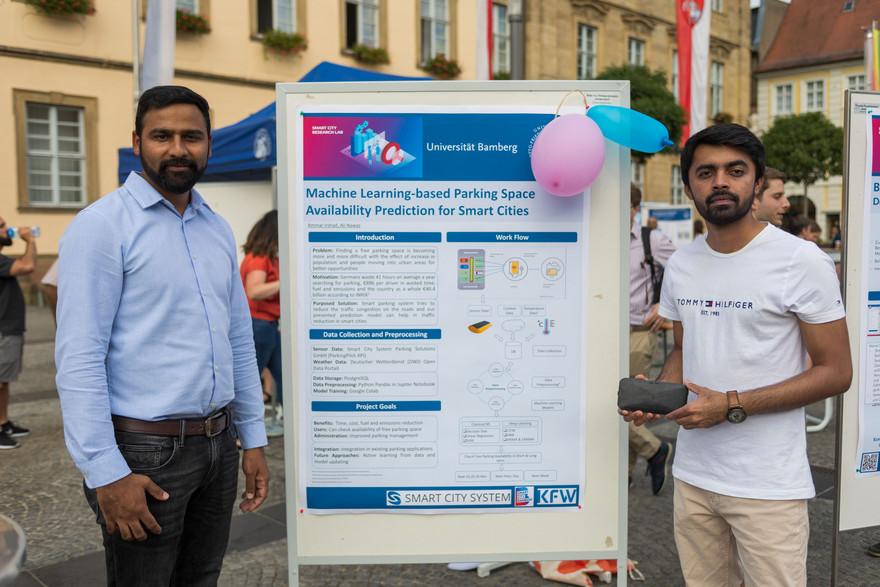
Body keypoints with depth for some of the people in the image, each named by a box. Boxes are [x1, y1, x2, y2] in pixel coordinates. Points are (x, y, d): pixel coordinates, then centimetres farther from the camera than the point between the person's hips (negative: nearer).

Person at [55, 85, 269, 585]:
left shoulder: (218, 229, 11)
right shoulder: (102, 226, -10)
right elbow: (79, 359, -15)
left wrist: (254, 440, 12)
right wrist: (106, 473, -18)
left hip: (218, 445, 6)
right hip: (145, 453, -6)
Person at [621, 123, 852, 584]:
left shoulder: (803, 262, -10)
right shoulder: (680, 265, 7)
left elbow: (836, 372, -10)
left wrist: (732, 405, -17)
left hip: (769, 488, -5)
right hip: (692, 476, 5)